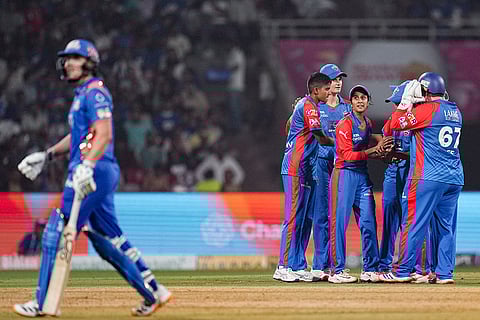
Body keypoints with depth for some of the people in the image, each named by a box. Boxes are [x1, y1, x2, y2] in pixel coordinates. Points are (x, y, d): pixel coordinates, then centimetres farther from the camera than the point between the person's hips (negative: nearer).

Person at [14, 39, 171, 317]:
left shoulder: (94, 92, -9)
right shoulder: (83, 94, 22)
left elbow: (103, 134, -22)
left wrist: (87, 164, -34)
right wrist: (47, 156, 28)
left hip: (94, 171, -10)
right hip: (96, 174, 10)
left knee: (56, 233, -10)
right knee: (109, 240, 13)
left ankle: (43, 302, -9)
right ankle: (153, 293, 16)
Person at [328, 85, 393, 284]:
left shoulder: (368, 123, 13)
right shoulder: (345, 124, -10)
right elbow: (348, 155, -17)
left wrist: (381, 151, 1)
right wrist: (374, 150, -20)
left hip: (362, 175, 7)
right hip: (345, 175, -7)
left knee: (368, 222, 4)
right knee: (339, 222, -6)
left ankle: (370, 269, 9)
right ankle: (337, 270, -4)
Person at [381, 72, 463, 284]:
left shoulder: (427, 110, -9)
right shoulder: (455, 112, 13)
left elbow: (395, 124, -6)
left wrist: (406, 102, 6)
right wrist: (412, 104, 19)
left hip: (428, 177, -7)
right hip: (455, 179, 7)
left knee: (413, 223, -2)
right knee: (445, 226, 10)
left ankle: (403, 272, 0)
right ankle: (444, 273, 7)